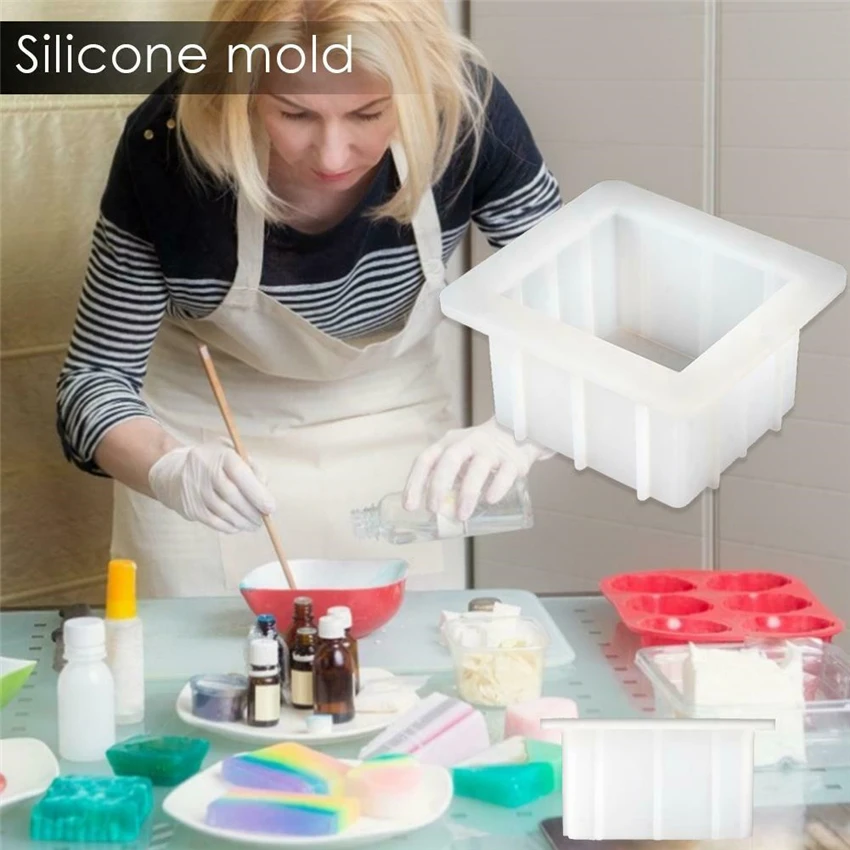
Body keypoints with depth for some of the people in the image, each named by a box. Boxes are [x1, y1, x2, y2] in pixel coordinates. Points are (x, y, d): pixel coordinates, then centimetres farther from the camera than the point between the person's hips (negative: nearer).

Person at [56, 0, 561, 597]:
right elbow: (95, 377, -18)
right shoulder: (167, 145, -28)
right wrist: (171, 472, -39)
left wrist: (513, 436, -37)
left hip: (395, 433, 1)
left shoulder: (467, 112, -27)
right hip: (208, 445, -1)